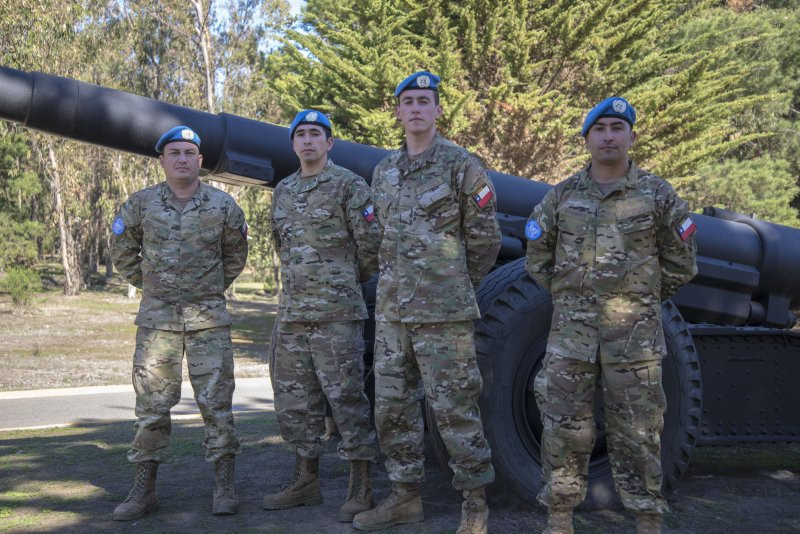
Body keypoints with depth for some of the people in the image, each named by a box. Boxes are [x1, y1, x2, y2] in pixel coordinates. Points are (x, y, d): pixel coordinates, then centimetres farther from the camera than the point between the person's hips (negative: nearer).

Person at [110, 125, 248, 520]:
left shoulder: (222, 205, 2)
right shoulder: (141, 203, 3)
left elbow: (235, 254, 15)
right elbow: (122, 250, 16)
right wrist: (147, 283, 12)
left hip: (209, 317, -1)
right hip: (157, 317, 1)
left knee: (216, 401, 0)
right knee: (151, 403, 4)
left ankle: (224, 487, 8)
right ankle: (144, 490, 13)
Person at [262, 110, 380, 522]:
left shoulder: (349, 186, -4)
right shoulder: (282, 191, 15)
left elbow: (371, 246, -5)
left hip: (337, 313, -7)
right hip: (291, 313, 7)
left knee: (346, 398, -4)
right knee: (293, 399, 11)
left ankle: (361, 488, 5)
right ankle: (306, 480, 24)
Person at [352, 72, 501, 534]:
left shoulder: (461, 165, -5)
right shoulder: (384, 171, 13)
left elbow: (485, 239, -3)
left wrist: (458, 287, 5)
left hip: (443, 313, -6)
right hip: (392, 309, 7)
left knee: (455, 409, -1)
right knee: (392, 406, 11)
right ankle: (406, 496, 25)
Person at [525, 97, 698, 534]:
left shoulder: (657, 195, 1)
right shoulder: (561, 196, 6)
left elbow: (679, 264, 8)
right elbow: (537, 257, 15)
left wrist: (641, 300, 9)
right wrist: (566, 296, 11)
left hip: (635, 334, -1)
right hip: (571, 330, 2)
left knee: (636, 433, 5)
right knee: (564, 428, 5)